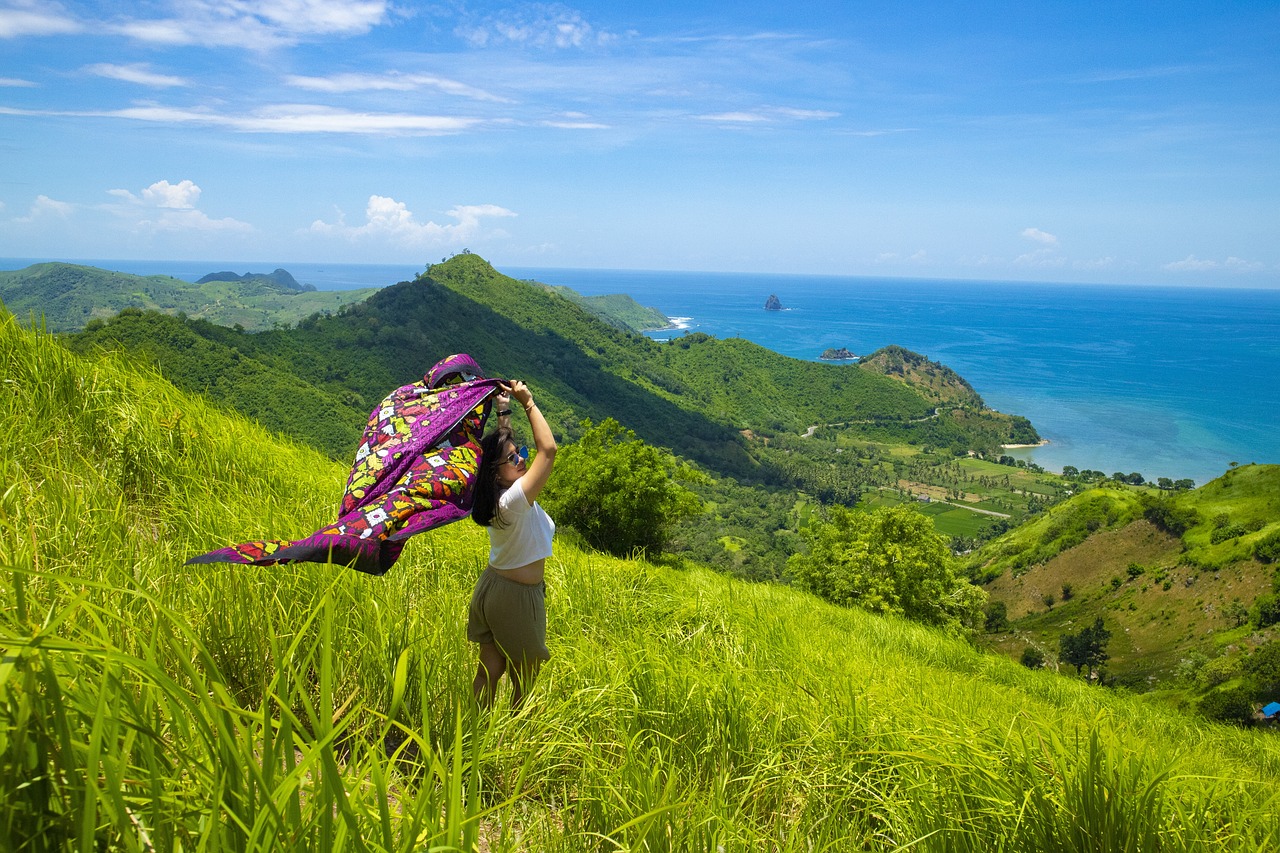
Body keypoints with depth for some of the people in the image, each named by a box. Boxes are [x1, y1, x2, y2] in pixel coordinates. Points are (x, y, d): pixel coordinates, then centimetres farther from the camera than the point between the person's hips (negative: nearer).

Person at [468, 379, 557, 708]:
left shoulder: (499, 492, -3)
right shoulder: (515, 500, -27)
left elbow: (502, 444, 15)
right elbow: (549, 448, -32)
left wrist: (504, 411, 10)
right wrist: (528, 402, -24)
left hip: (492, 586, 9)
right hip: (517, 597, -9)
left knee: (489, 671, 16)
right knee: (525, 681, 9)